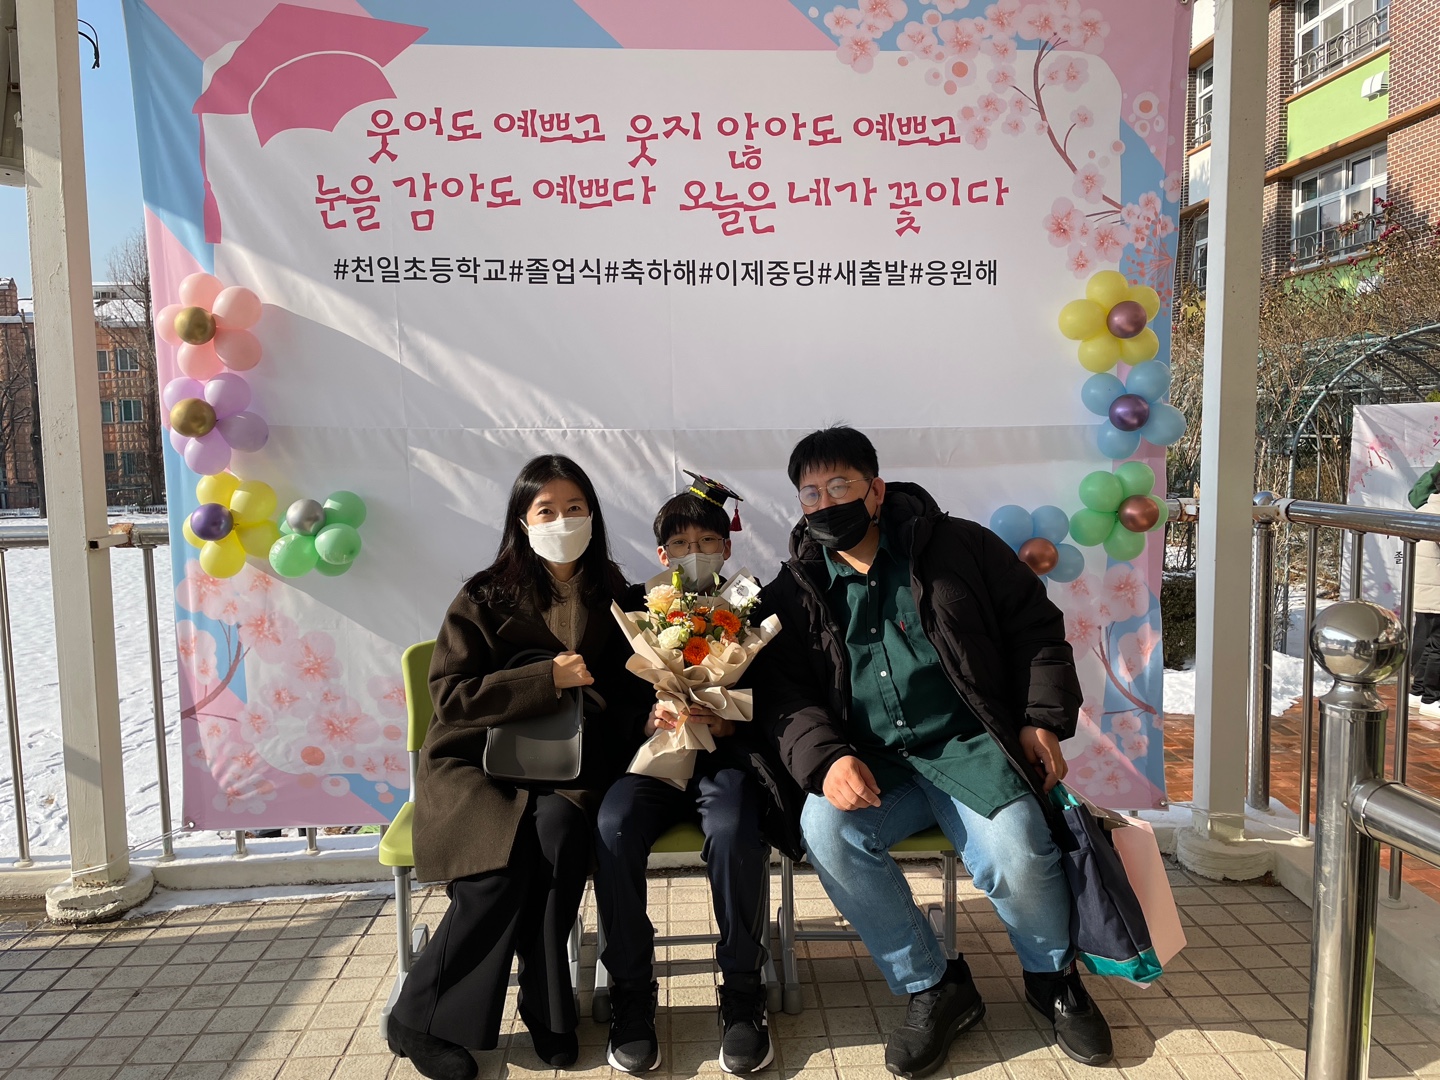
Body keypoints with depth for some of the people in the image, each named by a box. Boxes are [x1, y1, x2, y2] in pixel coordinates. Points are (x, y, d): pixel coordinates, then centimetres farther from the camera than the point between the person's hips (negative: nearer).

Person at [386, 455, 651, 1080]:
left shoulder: (614, 597, 8)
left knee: (559, 827, -31)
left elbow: (631, 689, 12)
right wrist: (546, 678, -18)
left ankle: (544, 1007, -11)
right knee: (511, 857, -29)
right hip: (476, 767, -2)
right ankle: (418, 1021, -8)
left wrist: (652, 713, -11)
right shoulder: (486, 598, -3)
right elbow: (449, 696, -11)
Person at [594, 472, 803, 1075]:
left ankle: (743, 990, -11)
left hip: (726, 755, -1)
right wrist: (647, 720, -11)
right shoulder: (635, 611, 12)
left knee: (735, 832, -33)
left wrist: (730, 724, -12)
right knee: (612, 829, -29)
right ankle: (630, 991, -11)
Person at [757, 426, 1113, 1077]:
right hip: (872, 767, 2)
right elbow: (784, 690, 3)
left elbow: (1034, 625, 8)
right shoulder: (795, 591, 7)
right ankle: (933, 988, -5)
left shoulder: (957, 547, 3)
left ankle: (1053, 979, 12)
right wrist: (825, 756, -16)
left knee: (1017, 855, -26)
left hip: (970, 749, -2)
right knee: (825, 829, -28)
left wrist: (1043, 719, -2)